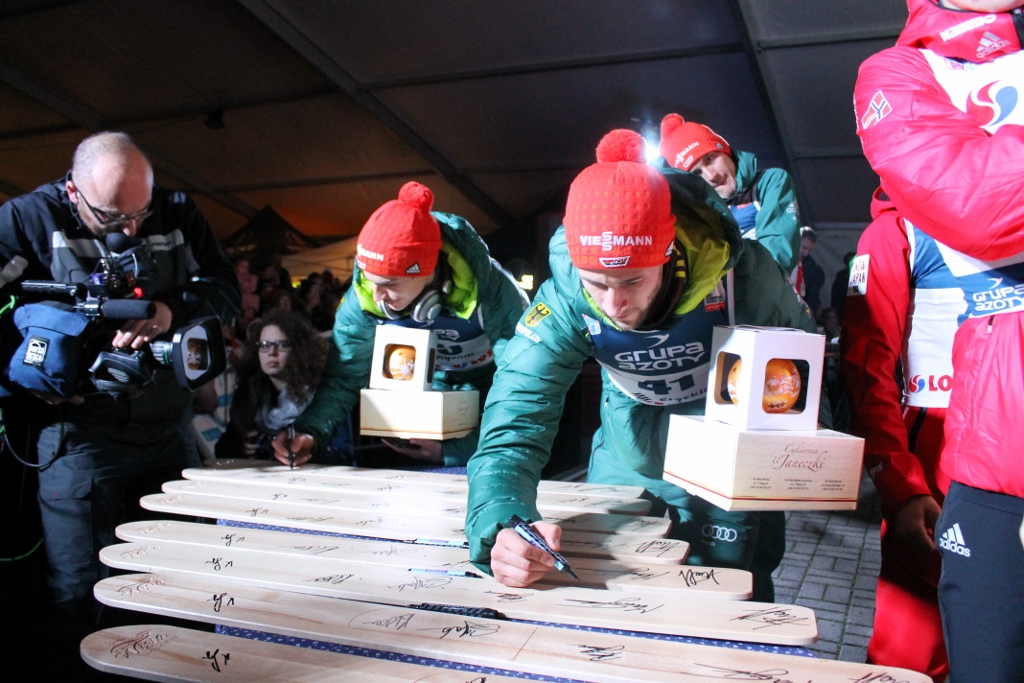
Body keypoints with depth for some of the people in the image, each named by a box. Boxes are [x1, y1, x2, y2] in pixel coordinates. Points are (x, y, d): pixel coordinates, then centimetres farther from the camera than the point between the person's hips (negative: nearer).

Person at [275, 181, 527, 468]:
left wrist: (457, 451, -36)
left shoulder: (491, 292, -35)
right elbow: (343, 377, -16)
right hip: (428, 391, 3)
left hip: (493, 384, -2)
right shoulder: (364, 296, -25)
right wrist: (310, 431, -34)